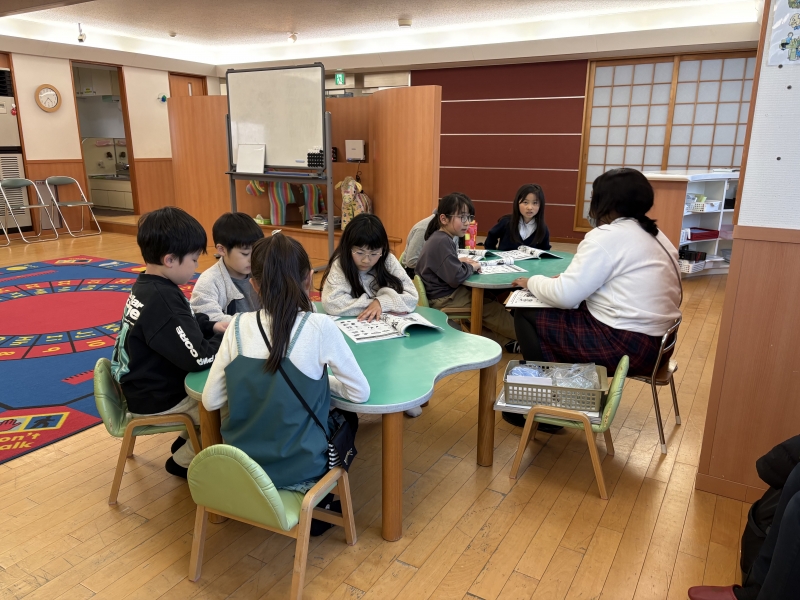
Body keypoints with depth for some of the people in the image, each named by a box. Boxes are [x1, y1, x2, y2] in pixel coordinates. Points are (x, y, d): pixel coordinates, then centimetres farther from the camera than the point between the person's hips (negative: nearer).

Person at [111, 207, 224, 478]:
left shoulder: (148, 286, 2)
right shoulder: (162, 301, -30)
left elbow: (186, 323, 16)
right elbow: (198, 357, -31)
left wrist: (215, 327, 0)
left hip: (150, 385, 10)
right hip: (156, 401, -10)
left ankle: (189, 441, 27)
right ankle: (184, 461, 10)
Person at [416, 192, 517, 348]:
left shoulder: (439, 238, 8)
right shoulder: (442, 242, -22)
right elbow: (456, 277, -29)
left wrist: (459, 261, 4)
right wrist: (471, 267, -10)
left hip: (447, 293, 10)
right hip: (445, 300, -10)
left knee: (487, 300, 11)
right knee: (492, 308, -3)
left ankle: (506, 340, 11)